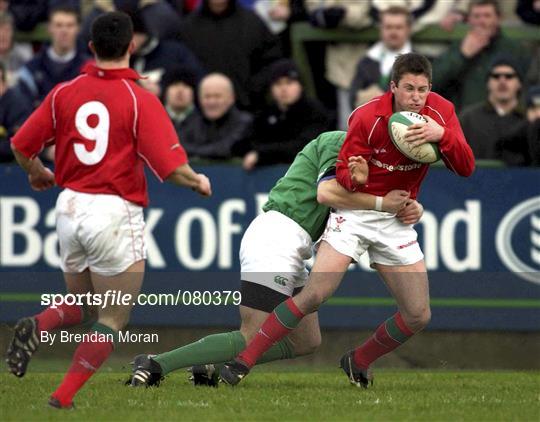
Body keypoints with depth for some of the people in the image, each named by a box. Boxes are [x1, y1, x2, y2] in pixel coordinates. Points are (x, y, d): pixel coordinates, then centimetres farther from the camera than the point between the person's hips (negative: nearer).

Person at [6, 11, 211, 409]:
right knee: (113, 321, 7)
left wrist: (38, 174, 28)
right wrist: (199, 181, 6)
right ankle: (63, 398, -5)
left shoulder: (65, 92, 2)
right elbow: (170, 166, -15)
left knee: (82, 305, 23)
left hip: (70, 207, 5)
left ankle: (37, 326, -8)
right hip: (116, 213, -5)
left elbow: (21, 145, 7)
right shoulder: (140, 100, -10)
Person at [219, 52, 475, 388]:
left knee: (418, 316, -2)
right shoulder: (367, 117, -17)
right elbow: (343, 174, -11)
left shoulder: (441, 111, -7)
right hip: (355, 212, -4)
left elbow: (466, 168, -10)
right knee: (314, 295, -19)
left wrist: (443, 135, -29)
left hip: (396, 221, 4)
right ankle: (244, 362, -13)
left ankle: (358, 362, 22)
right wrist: (355, 176, -35)